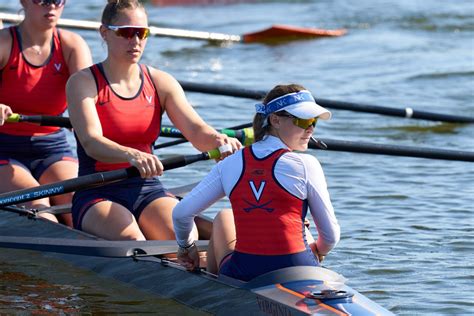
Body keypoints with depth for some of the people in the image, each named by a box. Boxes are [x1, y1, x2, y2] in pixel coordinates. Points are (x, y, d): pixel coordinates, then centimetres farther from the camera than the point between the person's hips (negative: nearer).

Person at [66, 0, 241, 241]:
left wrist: (218, 140, -30)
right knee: (132, 240, -33)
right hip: (98, 195, -3)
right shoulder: (83, 83, -3)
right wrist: (132, 155, -40)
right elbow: (91, 142, -19)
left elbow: (195, 130, -5)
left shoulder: (161, 83, 10)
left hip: (148, 190, 4)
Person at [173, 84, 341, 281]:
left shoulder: (230, 164, 3)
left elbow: (181, 213, 4)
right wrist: (318, 253, 24)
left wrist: (186, 246, 26)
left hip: (240, 279, 2)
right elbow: (331, 235, 0)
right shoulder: (306, 165, -6)